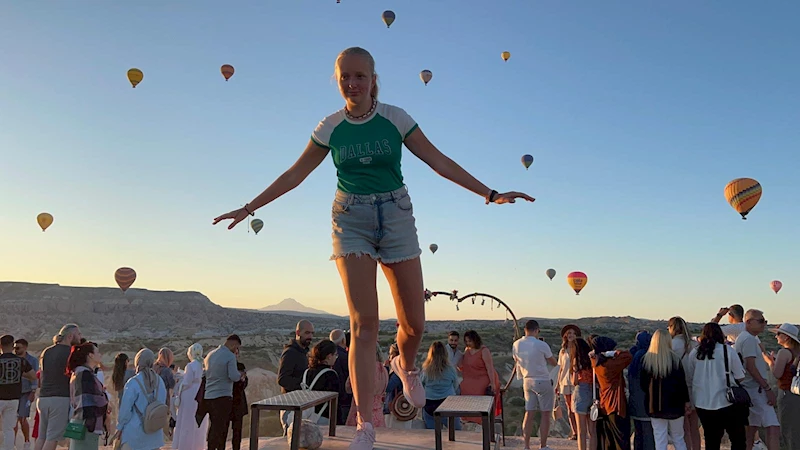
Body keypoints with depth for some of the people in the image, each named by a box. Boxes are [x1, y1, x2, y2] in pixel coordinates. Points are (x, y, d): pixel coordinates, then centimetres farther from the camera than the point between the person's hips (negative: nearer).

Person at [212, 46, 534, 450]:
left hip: (396, 216, 0)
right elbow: (295, 174, 9)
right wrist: (249, 208, 10)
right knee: (363, 323, -9)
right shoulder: (330, 127, 2)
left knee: (413, 323, 0)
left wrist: (489, 194, -6)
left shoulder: (395, 118, -2)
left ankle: (406, 367, 36)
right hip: (351, 221, 0)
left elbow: (439, 161, -2)